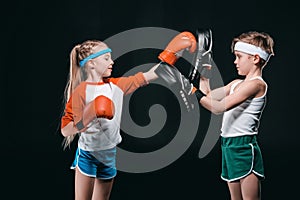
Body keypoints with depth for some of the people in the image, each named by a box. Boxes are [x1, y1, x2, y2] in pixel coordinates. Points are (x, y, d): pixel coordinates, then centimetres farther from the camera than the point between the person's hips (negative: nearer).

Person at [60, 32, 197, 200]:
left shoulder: (116, 85, 3)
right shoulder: (81, 91, -14)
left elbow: (147, 77, 7)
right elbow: (65, 130, -15)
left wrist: (172, 55, 0)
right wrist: (90, 117, -31)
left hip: (109, 155, 6)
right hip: (88, 154, -6)